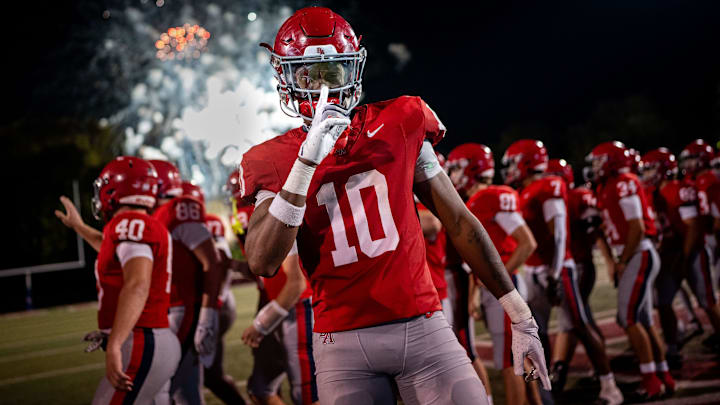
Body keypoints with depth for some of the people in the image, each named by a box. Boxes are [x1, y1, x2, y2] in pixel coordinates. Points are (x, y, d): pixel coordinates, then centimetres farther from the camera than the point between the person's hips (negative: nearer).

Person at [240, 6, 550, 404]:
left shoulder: (400, 125, 5)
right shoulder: (275, 161, 3)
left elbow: (458, 221, 9)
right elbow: (263, 263, -12)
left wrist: (520, 315, 10)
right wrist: (307, 161, -18)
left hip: (421, 325, 1)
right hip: (342, 341, -1)